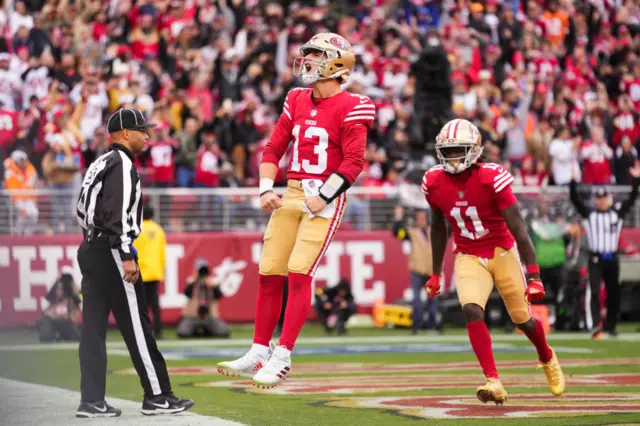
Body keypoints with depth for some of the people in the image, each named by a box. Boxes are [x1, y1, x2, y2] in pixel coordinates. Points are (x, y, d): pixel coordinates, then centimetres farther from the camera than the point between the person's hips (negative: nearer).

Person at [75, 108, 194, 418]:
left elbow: (83, 210, 22)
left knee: (93, 328, 5)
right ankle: (157, 396, -4)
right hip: (111, 250, -10)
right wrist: (127, 256, -22)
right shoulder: (122, 164, -10)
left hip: (90, 250, 10)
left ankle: (91, 401, 3)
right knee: (136, 326, -6)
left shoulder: (99, 164, 20)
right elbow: (117, 214, -19)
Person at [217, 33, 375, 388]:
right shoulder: (297, 102, 12)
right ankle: (258, 354, 15)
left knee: (299, 273, -14)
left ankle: (282, 357, -9)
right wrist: (267, 189, 1)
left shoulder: (349, 108, -7)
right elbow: (274, 148, 15)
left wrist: (323, 198, -19)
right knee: (269, 273, 5)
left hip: (326, 197, -6)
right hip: (291, 194, 7)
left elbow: (354, 162, -14)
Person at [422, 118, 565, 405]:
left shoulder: (492, 178, -22)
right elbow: (438, 228, 8)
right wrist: (436, 273, 14)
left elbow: (518, 228, -22)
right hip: (469, 258, 2)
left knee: (523, 320, 9)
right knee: (471, 310, -24)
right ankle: (493, 381, -24)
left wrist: (533, 275, -26)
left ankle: (548, 360, 42)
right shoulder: (434, 183, -9)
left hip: (502, 253, -2)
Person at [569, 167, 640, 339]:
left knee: (613, 294, 9)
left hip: (612, 259, 2)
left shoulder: (617, 212, 6)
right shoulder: (589, 214, 3)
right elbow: (575, 199, -5)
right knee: (594, 291, -15)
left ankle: (610, 326, 23)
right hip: (595, 259, -2)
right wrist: (573, 181, -15)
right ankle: (595, 326, -22)